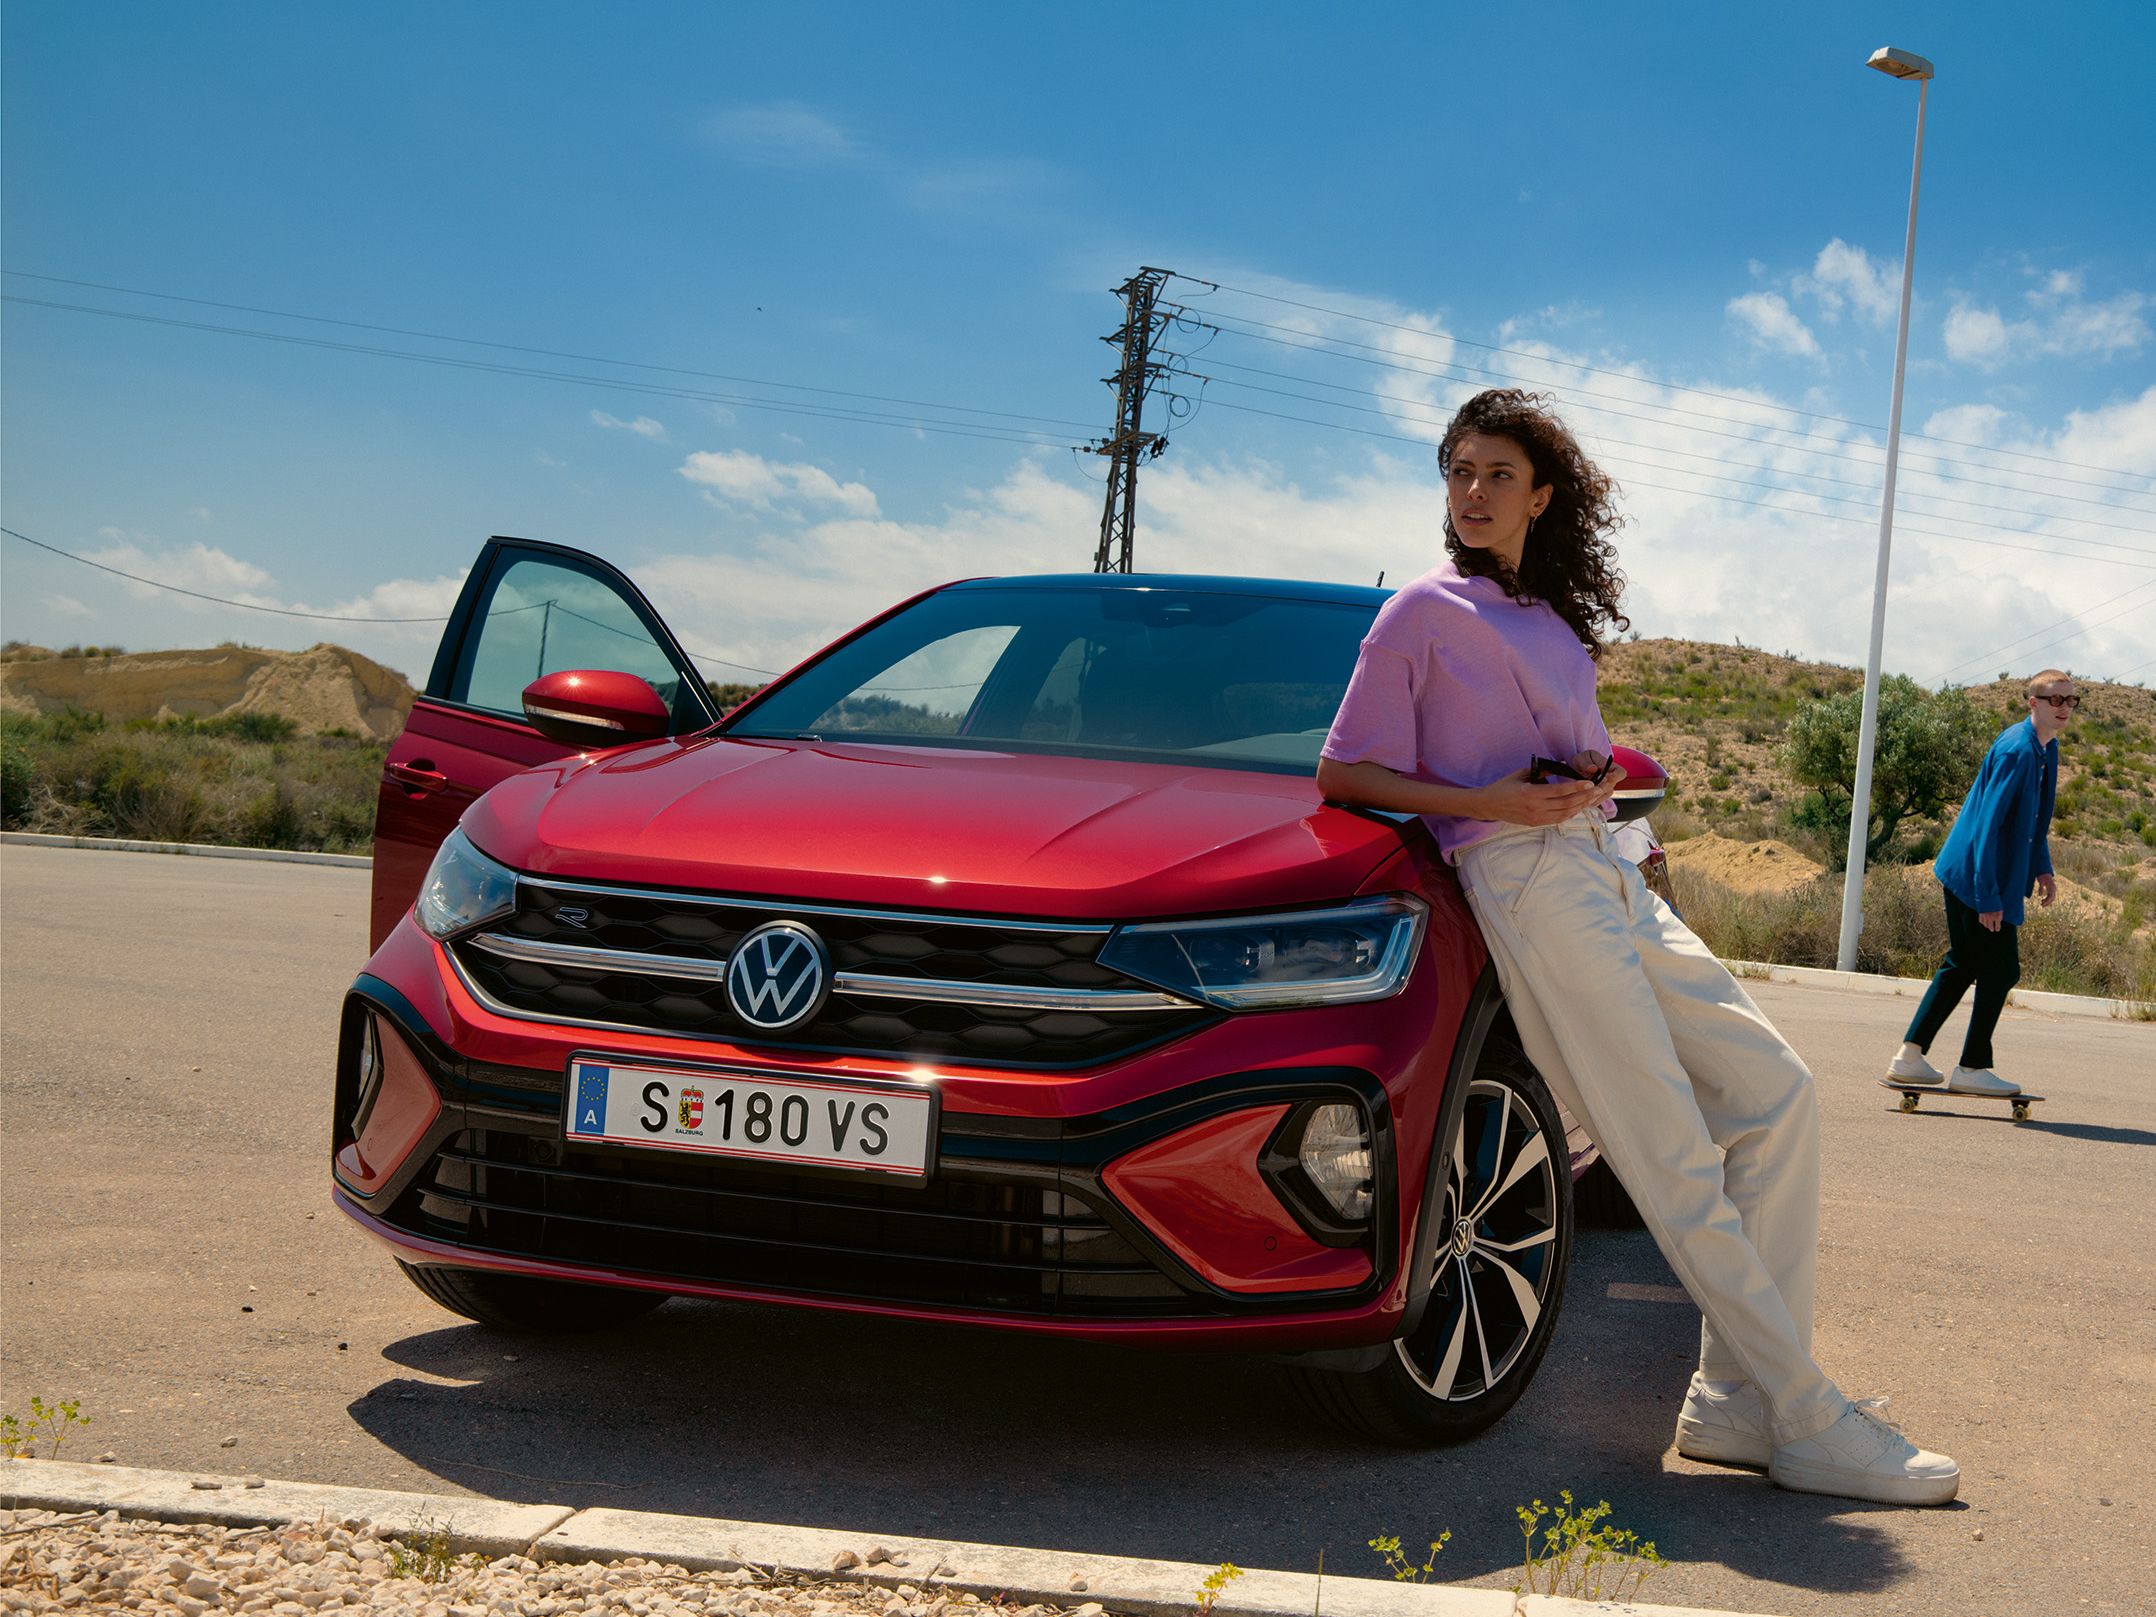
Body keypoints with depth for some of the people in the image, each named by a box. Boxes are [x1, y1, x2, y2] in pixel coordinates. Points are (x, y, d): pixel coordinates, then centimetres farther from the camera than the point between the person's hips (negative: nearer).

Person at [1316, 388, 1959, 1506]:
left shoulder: (1559, 626, 24)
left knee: (1776, 1093, -1)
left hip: (1605, 871, 8)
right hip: (1524, 877, -8)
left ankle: (1739, 1399, 2)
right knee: (1674, 1160, -12)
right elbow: (1343, 771, -1)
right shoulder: (1425, 611, 3)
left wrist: (1594, 777, 8)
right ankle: (1808, 1423, -9)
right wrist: (1489, 800, -14)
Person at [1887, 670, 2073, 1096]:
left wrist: (2042, 868, 16)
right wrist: (1988, 897, -24)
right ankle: (1972, 1069, 6)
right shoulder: (2016, 750, -20)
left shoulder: (2045, 749, 10)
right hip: (1978, 876, -10)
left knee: (1963, 965, 14)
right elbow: (1989, 824, -24)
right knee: (2001, 970, -3)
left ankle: (1909, 1056, 18)